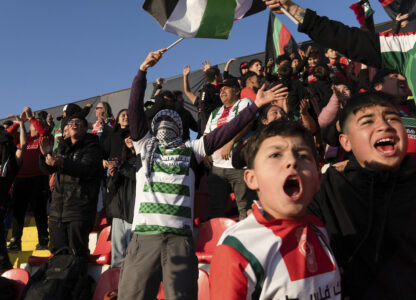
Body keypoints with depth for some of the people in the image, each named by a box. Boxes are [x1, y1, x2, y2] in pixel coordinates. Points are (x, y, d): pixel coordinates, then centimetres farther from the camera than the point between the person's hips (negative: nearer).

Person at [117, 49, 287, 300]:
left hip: (180, 239, 0)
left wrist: (255, 105, 9)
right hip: (144, 236, 0)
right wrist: (143, 69, 5)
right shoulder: (145, 145, 19)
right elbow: (135, 108, 11)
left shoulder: (189, 150, 17)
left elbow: (224, 133, 12)